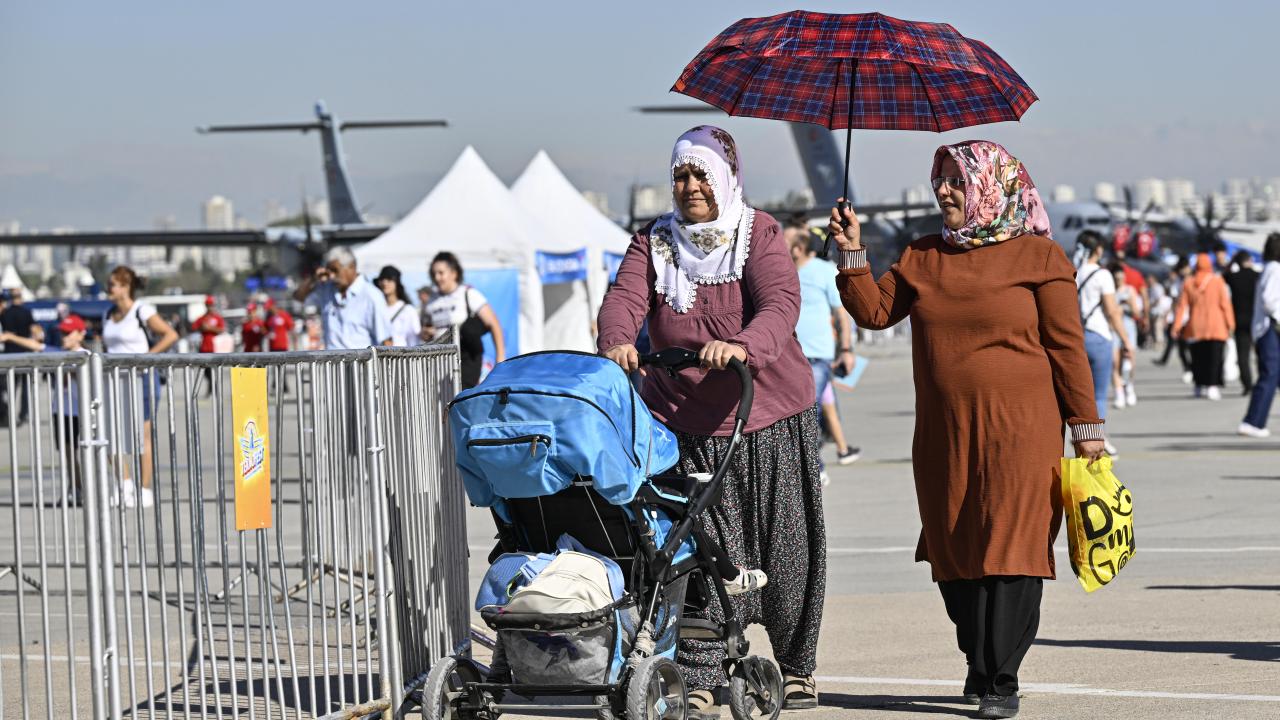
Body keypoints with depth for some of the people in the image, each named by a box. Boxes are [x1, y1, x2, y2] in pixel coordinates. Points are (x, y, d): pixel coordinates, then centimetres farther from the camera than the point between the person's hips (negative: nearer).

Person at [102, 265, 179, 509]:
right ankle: (125, 485, 11)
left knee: (142, 435, -2)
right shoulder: (109, 316, 13)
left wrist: (146, 357, -17)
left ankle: (145, 491, 2)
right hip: (116, 379, 7)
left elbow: (171, 335, -12)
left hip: (141, 377, -7)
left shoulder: (142, 311, -8)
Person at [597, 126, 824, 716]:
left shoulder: (759, 235, -3)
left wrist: (742, 346, -41)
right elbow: (623, 299, -12)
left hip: (768, 422, -1)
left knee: (786, 551, 6)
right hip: (684, 423, 1)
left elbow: (781, 305, -20)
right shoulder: (653, 243, 5)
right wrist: (616, 341, -35)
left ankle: (796, 665, 24)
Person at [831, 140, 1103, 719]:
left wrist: (1086, 426, -3)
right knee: (952, 551, 7)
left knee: (1009, 549, -8)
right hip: (943, 432, 5)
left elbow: (1066, 346, -2)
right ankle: (980, 660, 25)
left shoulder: (1039, 256, -1)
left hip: (1019, 430, -5)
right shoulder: (923, 257, 12)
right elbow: (874, 311, 9)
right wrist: (852, 252, -2)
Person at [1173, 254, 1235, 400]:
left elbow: (1182, 306, 0)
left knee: (1198, 359, 12)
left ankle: (1200, 386, 15)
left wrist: (1177, 326, 1)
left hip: (1195, 328, 2)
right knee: (1214, 358, -3)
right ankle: (1213, 386, -13)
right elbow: (1225, 304, -5)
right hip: (1216, 328, -2)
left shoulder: (1188, 284, 2)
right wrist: (1230, 324, 0)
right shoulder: (1218, 281, -4)